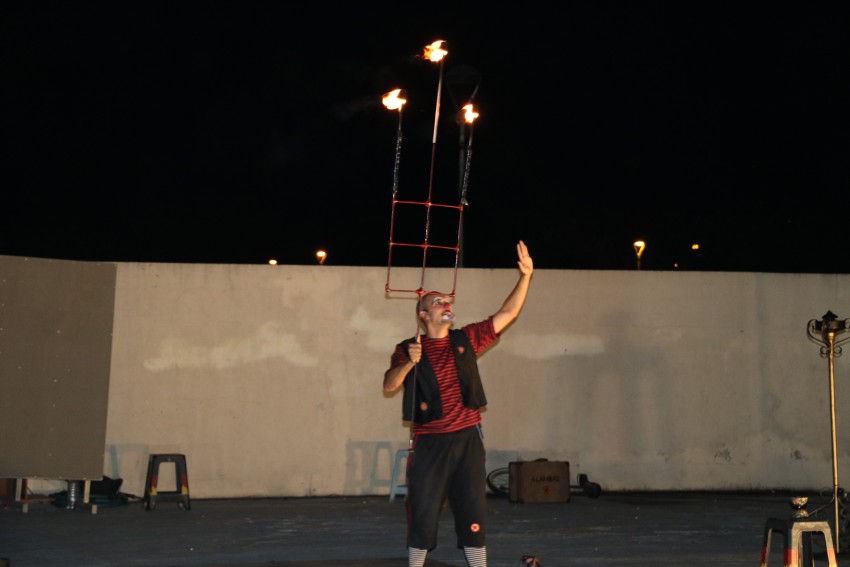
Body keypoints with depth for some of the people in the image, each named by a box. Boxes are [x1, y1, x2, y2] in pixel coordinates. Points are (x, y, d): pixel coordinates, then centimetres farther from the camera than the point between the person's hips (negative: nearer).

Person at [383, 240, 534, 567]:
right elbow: (389, 385, -10)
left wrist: (525, 275, -4)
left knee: (473, 512, 5)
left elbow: (508, 313, 6)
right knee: (423, 512, 4)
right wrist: (409, 363, -27)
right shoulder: (408, 349, 1)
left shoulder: (466, 340, 8)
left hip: (467, 439, 2)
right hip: (429, 442, -2)